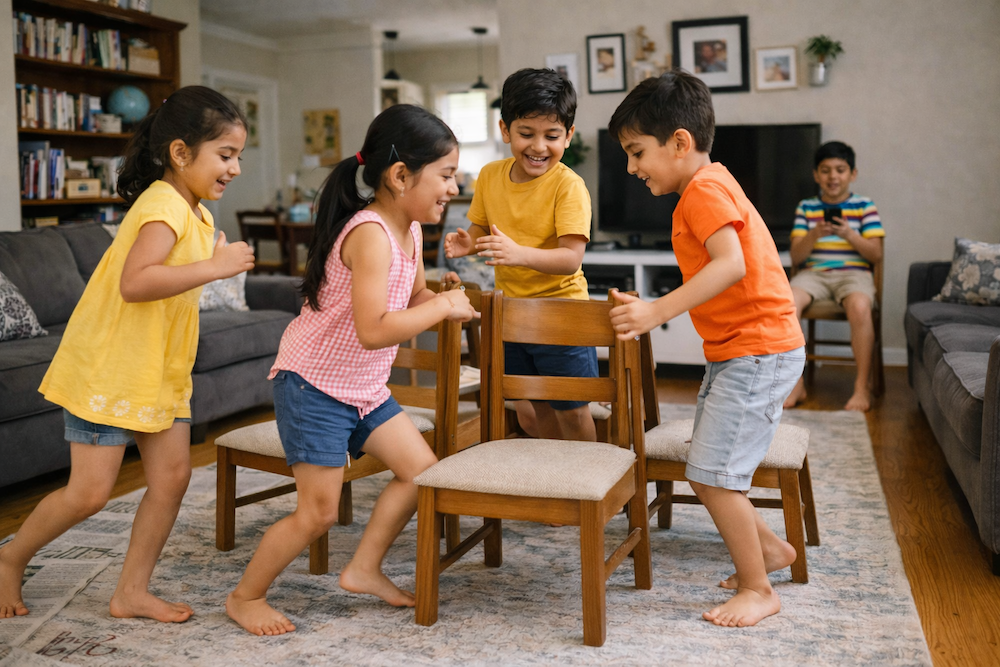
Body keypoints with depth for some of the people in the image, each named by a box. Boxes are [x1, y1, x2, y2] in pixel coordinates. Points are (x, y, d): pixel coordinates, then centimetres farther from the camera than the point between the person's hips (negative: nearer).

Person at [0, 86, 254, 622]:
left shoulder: (196, 211, 10)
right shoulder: (164, 206, -20)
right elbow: (134, 282, -35)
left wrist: (220, 261, 3)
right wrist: (214, 266, -32)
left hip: (160, 371, 9)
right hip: (107, 367, -9)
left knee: (172, 476, 4)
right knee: (90, 492, -2)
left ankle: (132, 592, 17)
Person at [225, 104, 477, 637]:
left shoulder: (410, 230, 3)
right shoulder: (370, 234, -27)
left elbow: (414, 298, 16)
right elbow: (373, 330, -35)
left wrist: (446, 301, -6)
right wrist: (442, 307, -24)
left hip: (365, 387, 9)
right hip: (313, 384, -9)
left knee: (420, 469, 8)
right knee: (318, 512, -5)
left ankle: (364, 569, 23)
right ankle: (245, 597, 17)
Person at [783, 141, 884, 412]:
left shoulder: (864, 206, 8)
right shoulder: (806, 207, 13)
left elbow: (876, 254, 1)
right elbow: (795, 257, 6)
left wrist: (848, 234, -15)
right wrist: (814, 234, -12)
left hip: (853, 272, -2)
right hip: (813, 272, 2)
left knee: (859, 307, -37)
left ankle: (863, 387, -21)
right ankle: (795, 384, -18)